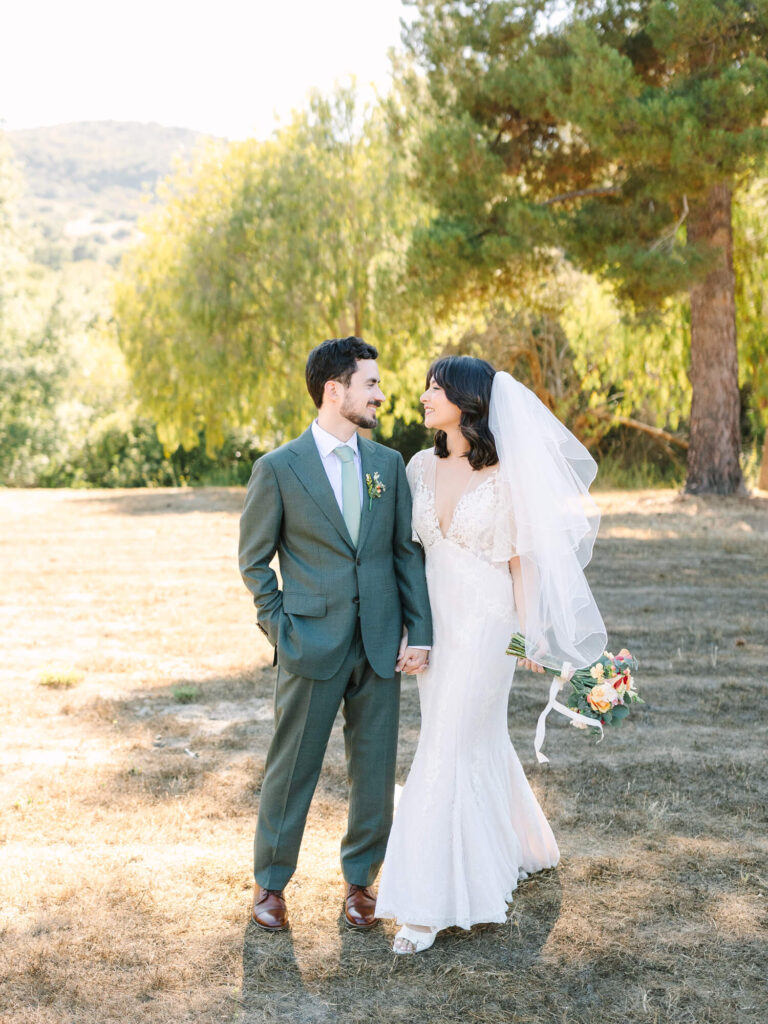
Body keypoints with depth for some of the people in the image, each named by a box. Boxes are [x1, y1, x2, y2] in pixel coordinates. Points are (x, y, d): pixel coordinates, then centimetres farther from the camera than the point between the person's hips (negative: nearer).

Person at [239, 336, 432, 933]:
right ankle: (271, 883, 25)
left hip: (380, 644, 4)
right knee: (292, 770, 7)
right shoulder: (278, 469, -4)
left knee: (375, 771, 10)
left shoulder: (389, 464, 8)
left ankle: (360, 879, 29)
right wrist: (280, 630, -3)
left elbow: (407, 551, 7)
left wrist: (419, 631, -1)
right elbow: (254, 560, 3)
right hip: (312, 646, -3)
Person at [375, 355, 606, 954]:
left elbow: (521, 559, -7)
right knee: (482, 741, 18)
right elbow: (410, 545, 11)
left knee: (447, 752, -6)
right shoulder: (422, 467, 4)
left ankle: (429, 903, 3)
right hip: (435, 620, 6)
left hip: (485, 623, -6)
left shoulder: (506, 476, -11)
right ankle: (522, 849, 40)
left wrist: (532, 636, -8)